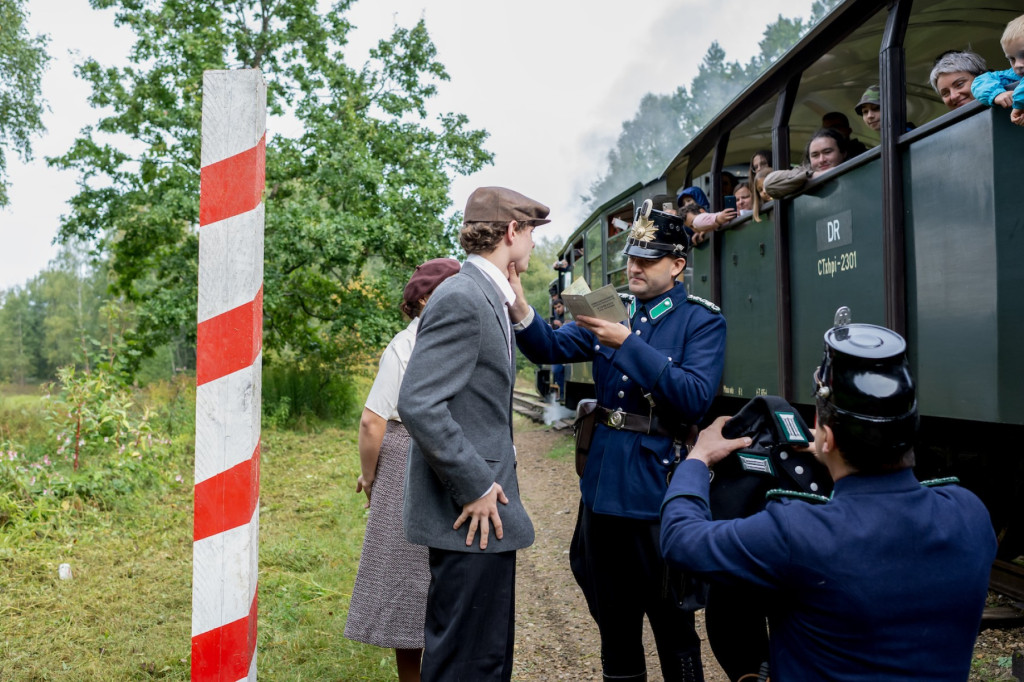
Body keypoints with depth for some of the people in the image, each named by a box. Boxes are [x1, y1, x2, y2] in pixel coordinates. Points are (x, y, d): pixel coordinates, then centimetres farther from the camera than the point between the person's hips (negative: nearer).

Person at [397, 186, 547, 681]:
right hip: (472, 515, -10)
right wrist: (475, 488, -20)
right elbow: (418, 404, -24)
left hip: (486, 510, 10)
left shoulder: (488, 298, 15)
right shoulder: (460, 299, -17)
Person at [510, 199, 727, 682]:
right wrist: (519, 309, -21)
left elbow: (696, 398, -21)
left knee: (671, 624, 10)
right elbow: (550, 349, -2)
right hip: (603, 484, 5)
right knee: (613, 618, 20)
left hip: (657, 490, -5)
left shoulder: (702, 321, -8)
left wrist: (628, 344, -26)